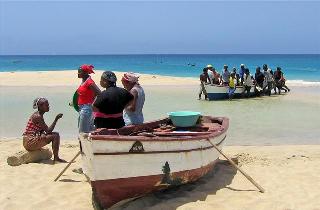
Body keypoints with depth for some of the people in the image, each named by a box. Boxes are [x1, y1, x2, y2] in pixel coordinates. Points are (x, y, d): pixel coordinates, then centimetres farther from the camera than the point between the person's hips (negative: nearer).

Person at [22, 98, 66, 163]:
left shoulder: (39, 115, 13)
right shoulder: (37, 116, -17)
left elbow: (42, 129, 15)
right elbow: (48, 131, -18)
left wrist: (42, 134, -6)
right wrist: (56, 119, -16)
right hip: (29, 142, -10)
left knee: (55, 134, 16)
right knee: (55, 136, -15)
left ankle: (56, 157, 15)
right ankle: (56, 158, -6)